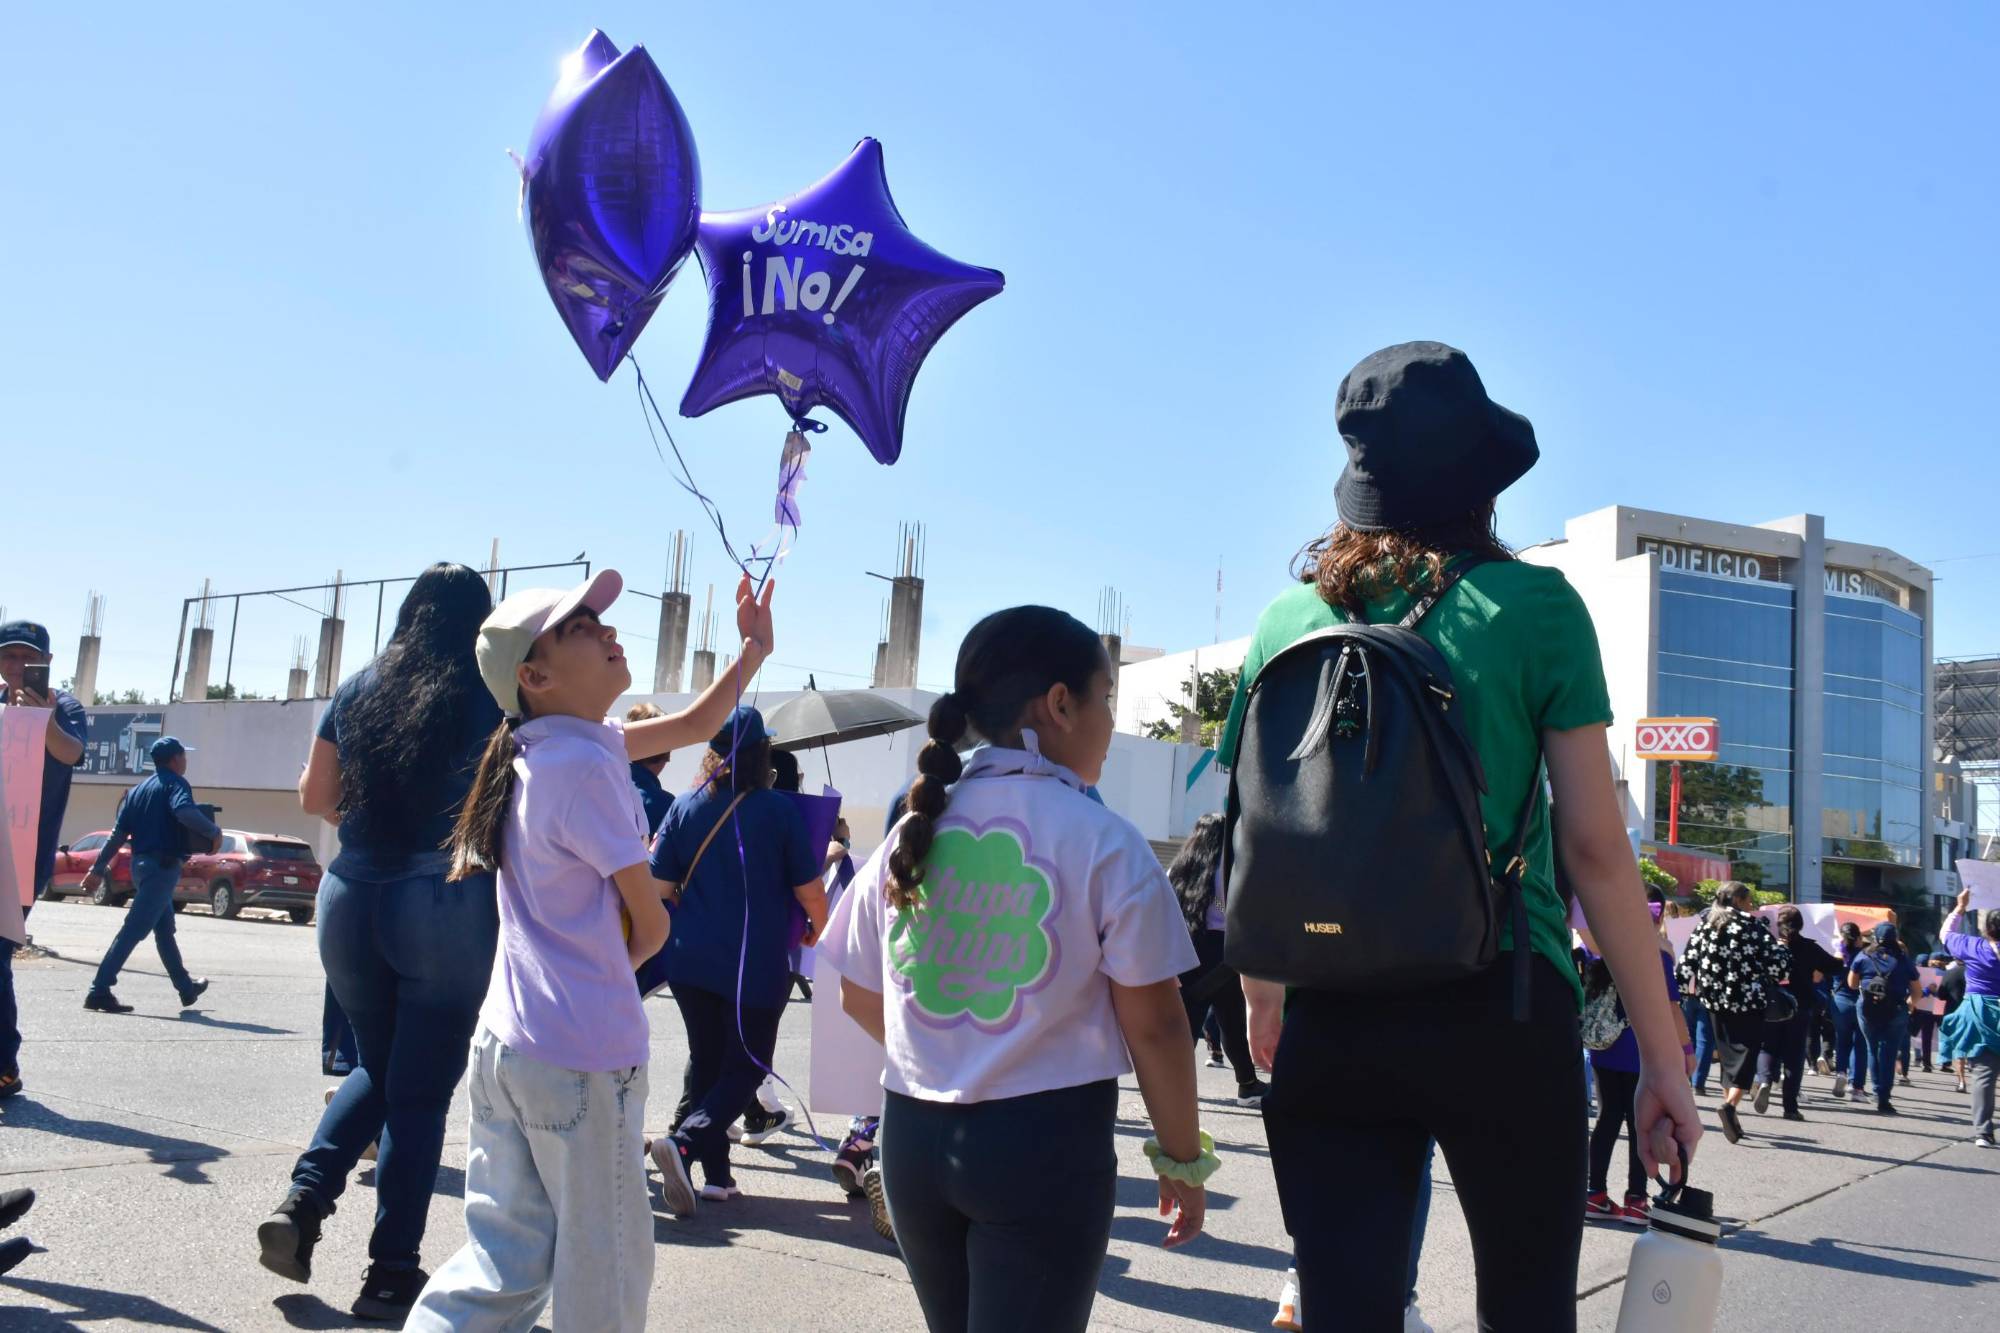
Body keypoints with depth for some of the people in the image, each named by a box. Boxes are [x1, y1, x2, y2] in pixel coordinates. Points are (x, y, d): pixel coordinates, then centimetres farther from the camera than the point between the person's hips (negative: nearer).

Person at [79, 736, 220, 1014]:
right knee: (134, 929, -11)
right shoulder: (175, 783, -6)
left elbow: (118, 833, 12)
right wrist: (214, 832, -16)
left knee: (165, 929, 18)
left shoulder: (138, 790, 17)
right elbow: (185, 811, -28)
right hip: (163, 866, -9)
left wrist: (98, 869, 11)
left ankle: (186, 987, 30)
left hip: (141, 864, 9)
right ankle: (100, 990, -15)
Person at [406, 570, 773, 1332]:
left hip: (506, 1041, 9)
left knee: (508, 1252, 15)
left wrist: (754, 650, 15)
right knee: (606, 1264, 8)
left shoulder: (550, 744, 9)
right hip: (582, 1053, -9)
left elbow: (692, 725, 21)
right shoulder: (586, 766, -18)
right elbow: (651, 927, -10)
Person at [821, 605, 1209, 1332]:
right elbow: (1153, 1025, -9)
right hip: (1045, 1139, -5)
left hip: (914, 1133, 5)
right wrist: (1183, 1158, 4)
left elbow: (858, 996, 12)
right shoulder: (1104, 843, -10)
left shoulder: (912, 834, 4)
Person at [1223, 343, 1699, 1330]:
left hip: (1330, 1021, 2)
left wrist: (1262, 1000, 25)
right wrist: (1662, 1055, 2)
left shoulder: (1290, 620, 4)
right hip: (1500, 1008, -2)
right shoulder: (1532, 606, -4)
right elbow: (1595, 848, -6)